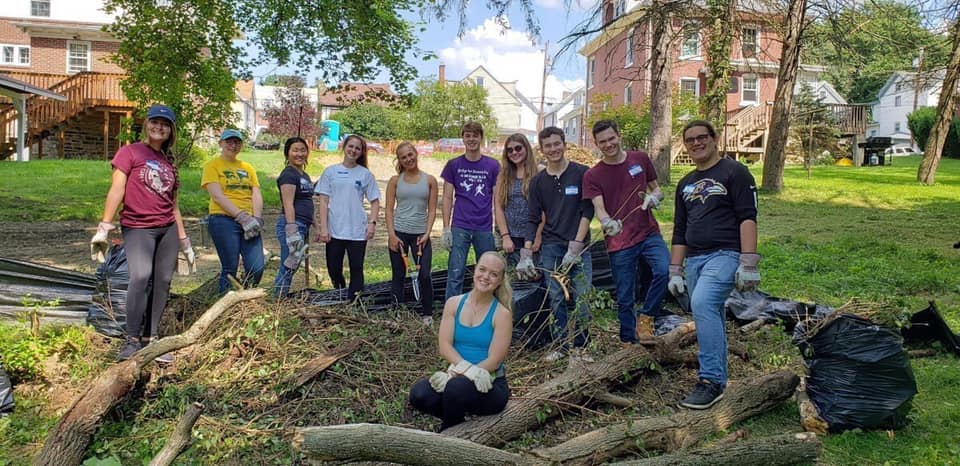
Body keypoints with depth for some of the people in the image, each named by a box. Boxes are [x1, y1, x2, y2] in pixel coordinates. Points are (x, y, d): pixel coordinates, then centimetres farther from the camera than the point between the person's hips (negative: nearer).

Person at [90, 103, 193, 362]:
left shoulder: (169, 163, 16)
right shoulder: (130, 152, 3)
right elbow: (116, 190, -6)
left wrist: (184, 241, 17)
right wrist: (104, 228, -14)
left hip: (167, 229, 5)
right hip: (137, 228, -5)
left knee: (163, 281, -1)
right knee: (141, 276, -22)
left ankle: (150, 340, 8)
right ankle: (132, 341, -15)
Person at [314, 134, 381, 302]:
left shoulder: (366, 174, 5)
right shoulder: (330, 171, 4)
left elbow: (375, 201, 7)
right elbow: (323, 201, 1)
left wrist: (372, 222, -8)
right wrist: (323, 228, -6)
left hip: (358, 231, 0)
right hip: (334, 230, 0)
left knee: (356, 269, 3)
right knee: (334, 270, 7)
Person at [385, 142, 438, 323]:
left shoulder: (429, 180, 4)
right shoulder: (395, 180, 5)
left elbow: (432, 210, 3)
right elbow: (389, 209, 2)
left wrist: (427, 234, -6)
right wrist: (391, 235, -7)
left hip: (421, 234, 0)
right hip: (399, 233, 0)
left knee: (424, 275, -5)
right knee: (398, 276, 6)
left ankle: (427, 314, 11)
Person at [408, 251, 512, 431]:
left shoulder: (501, 314, -8)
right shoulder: (454, 304, 2)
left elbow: (494, 361, -13)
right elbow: (444, 345, -6)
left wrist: (458, 373, -22)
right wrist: (467, 368, -24)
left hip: (490, 385, -3)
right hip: (456, 376, 3)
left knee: (456, 387, -35)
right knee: (419, 393, -26)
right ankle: (454, 417, 5)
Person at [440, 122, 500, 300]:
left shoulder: (492, 166, 4)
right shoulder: (453, 165, 5)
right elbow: (447, 197, 6)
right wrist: (446, 228, -3)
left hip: (485, 229, 1)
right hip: (459, 228, -1)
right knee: (455, 274, -3)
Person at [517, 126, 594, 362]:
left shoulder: (582, 173, -1)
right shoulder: (538, 181, 8)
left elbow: (587, 211, -4)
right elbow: (533, 219, 8)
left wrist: (576, 245, -12)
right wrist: (526, 254, -1)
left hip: (579, 245, -2)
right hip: (550, 247, 3)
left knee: (582, 298, -5)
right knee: (556, 299, 6)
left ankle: (580, 346, 10)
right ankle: (561, 346, 17)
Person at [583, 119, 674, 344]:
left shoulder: (640, 159, 5)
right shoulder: (592, 176, 0)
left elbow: (656, 189, 14)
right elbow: (599, 208, -10)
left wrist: (654, 197, -10)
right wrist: (607, 223, -33)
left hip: (649, 233, 1)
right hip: (619, 242, -1)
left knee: (665, 270, -25)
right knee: (625, 299, 5)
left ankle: (646, 319, -3)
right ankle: (628, 343, 21)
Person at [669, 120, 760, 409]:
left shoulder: (734, 172, 0)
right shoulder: (685, 184, 20)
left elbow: (747, 217, -9)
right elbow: (679, 231, 21)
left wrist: (748, 263, -17)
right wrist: (675, 271, 16)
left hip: (725, 255, -7)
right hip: (694, 259, 7)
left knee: (702, 304, -26)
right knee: (710, 318, 9)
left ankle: (711, 380, -22)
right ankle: (718, 380, 18)